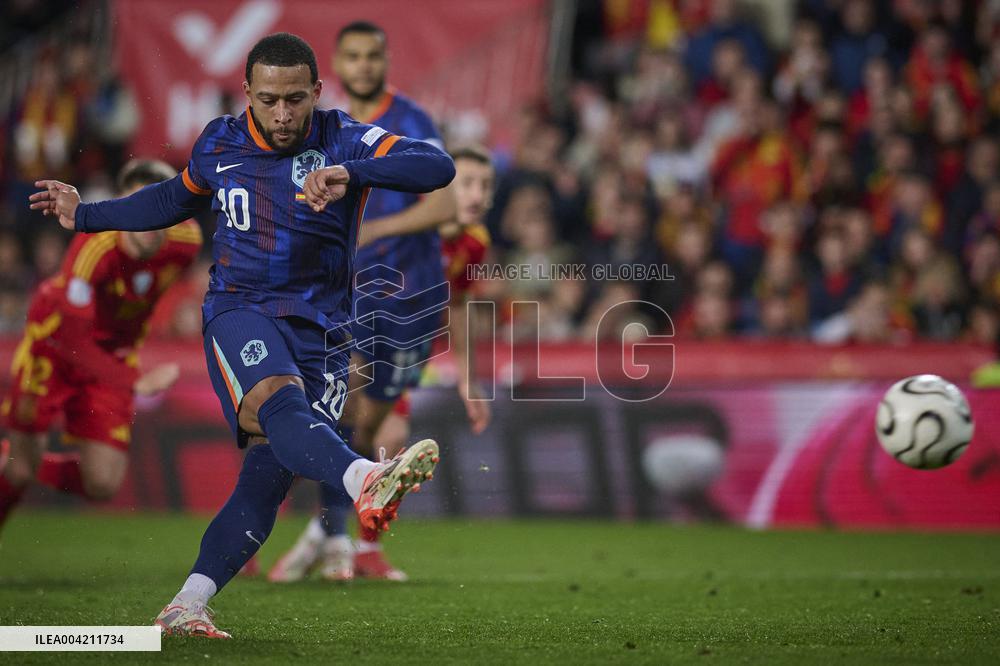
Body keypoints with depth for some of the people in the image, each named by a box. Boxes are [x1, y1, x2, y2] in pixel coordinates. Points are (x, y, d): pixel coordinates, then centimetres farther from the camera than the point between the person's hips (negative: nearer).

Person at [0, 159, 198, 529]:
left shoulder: (185, 241, -17)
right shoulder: (95, 246, -32)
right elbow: (72, 338, -31)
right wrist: (133, 383, -37)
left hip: (112, 356, 4)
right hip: (54, 343, -4)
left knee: (103, 485, -5)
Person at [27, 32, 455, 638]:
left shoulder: (344, 141, -4)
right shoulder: (219, 144, 5)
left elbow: (438, 167, -20)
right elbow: (178, 200, 28)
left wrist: (352, 174, -35)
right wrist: (86, 215, 34)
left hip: (322, 330, 1)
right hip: (241, 311, -1)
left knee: (271, 473, -7)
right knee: (279, 401, -34)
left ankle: (187, 605, 3)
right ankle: (368, 482, -64)